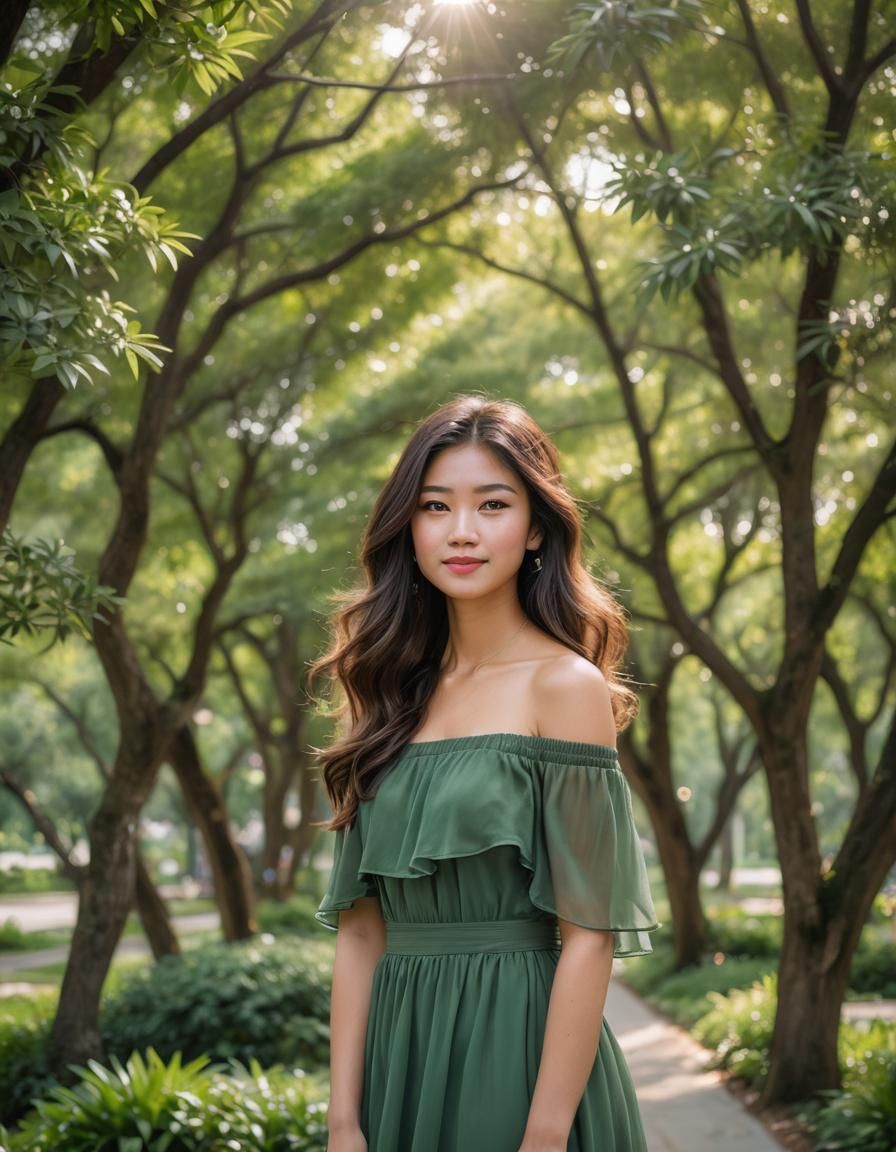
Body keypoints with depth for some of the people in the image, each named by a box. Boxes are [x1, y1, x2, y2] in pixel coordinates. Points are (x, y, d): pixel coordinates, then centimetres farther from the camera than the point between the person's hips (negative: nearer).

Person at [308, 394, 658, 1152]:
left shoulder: (565, 685, -8)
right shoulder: (394, 694, 7)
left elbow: (588, 933, -12)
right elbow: (360, 926, 5)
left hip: (520, 1051, -5)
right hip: (399, 1056, 5)